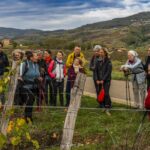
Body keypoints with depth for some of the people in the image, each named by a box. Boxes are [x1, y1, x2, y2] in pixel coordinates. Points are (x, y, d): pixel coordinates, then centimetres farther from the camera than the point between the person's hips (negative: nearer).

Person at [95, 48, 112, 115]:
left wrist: (103, 80, -15)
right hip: (99, 80, 4)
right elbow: (96, 71, 9)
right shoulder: (98, 61, 9)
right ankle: (102, 107, 13)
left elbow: (108, 72, -10)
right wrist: (97, 79, -3)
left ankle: (107, 108, -6)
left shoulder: (108, 61, -4)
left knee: (106, 93, -12)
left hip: (106, 80, -4)